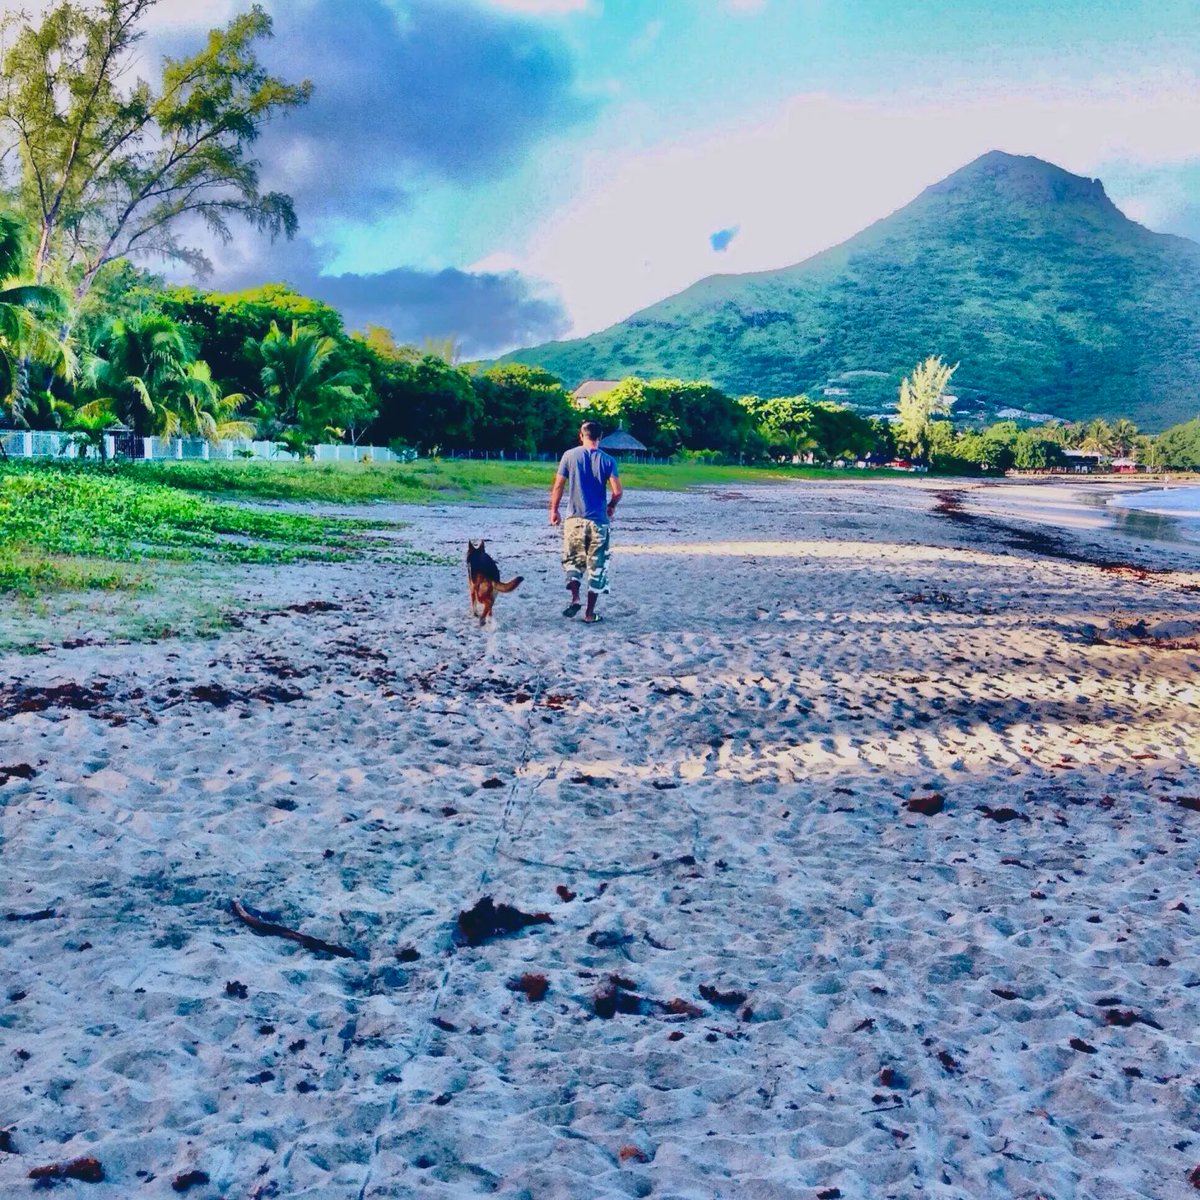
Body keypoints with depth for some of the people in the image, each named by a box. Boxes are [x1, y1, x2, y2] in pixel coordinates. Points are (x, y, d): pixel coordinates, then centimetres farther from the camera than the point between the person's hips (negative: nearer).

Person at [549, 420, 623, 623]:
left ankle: (575, 598, -6)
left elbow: (558, 486, -1)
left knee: (573, 560, 16)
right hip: (599, 521, 0)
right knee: (596, 566, 8)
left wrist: (553, 510, 11)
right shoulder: (608, 460, -2)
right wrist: (611, 507, 14)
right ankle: (590, 613, 9)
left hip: (575, 519, 0)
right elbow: (617, 492, -7)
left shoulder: (570, 456, -2)